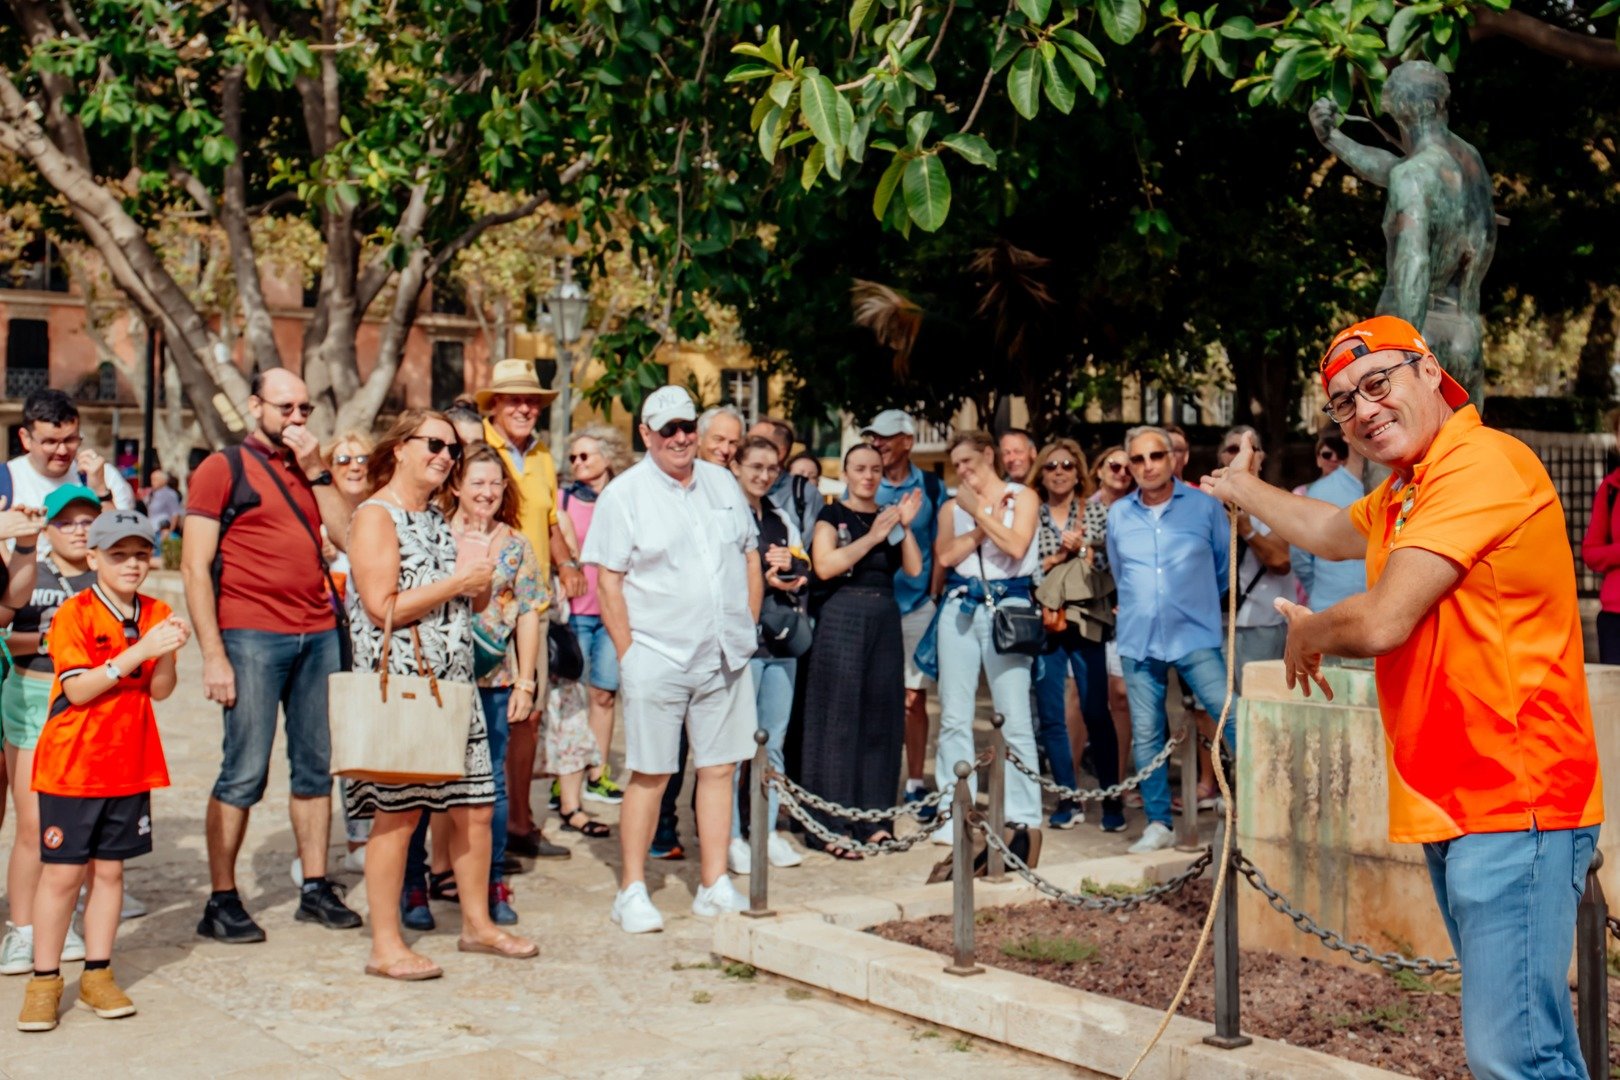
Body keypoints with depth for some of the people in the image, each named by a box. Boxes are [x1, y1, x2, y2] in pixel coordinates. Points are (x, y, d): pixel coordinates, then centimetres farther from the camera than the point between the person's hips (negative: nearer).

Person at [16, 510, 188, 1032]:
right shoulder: (74, 613, -9)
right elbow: (78, 688, -18)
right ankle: (44, 981, 11)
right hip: (71, 767, -4)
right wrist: (139, 651, -24)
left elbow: (159, 692, 3)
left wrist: (167, 654, -16)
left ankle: (97, 976, 19)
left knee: (109, 869, 9)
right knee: (62, 872, 0)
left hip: (129, 766, 4)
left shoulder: (157, 615, 6)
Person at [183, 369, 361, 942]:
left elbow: (349, 538, 5)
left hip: (318, 633, 6)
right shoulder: (223, 469, 0)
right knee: (245, 773, -5)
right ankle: (221, 900, 3)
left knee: (316, 765, 8)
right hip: (253, 636, -6)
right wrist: (213, 655, -13)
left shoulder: (310, 471, 18)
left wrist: (316, 471, -1)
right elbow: (195, 567, -6)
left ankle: (315, 888, 16)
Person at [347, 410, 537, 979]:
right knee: (398, 811, -4)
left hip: (453, 681, 8)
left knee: (476, 807, 10)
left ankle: (478, 923, 24)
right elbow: (381, 607, -17)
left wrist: (482, 582, 2)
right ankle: (385, 946, 5)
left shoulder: (439, 517, 19)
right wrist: (457, 582, -14)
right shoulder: (376, 515, -7)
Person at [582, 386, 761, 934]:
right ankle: (633, 892, 10)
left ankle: (716, 887, 15)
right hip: (658, 658, -5)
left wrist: (746, 631, 9)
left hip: (724, 658, 5)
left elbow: (750, 559, 18)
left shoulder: (723, 484, 12)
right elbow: (608, 581, -6)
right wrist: (629, 656, -10)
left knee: (720, 768, 7)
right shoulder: (624, 494, -3)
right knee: (650, 774, 0)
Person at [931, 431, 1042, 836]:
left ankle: (1023, 815, -1)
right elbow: (945, 555, 0)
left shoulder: (1022, 497, 6)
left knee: (1015, 716, -7)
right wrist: (985, 522, -4)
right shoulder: (953, 506, 15)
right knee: (954, 715, 1)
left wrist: (979, 511, -4)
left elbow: (1017, 546, -10)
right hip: (959, 606, 4)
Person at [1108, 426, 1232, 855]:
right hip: (1139, 640, 3)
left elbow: (1224, 566, 10)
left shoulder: (1204, 505, -1)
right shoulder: (1118, 514, 8)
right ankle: (1158, 823, 15)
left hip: (1196, 637, -3)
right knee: (1145, 735, 5)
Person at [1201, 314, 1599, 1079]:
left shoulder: (1482, 463, -16)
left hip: (1511, 803, -10)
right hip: (1452, 807, 11)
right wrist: (1242, 489, 49)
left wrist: (1308, 634, 0)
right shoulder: (1402, 492, 17)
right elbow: (1330, 532, 38)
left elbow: (1382, 623, -21)